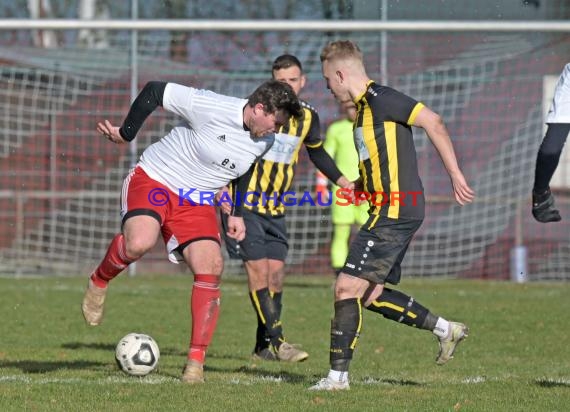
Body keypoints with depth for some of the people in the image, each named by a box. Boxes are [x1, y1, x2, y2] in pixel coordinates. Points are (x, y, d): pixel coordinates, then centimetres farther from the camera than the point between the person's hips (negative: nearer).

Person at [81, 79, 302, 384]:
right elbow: (153, 91, -16)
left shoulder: (265, 142, -1)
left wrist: (236, 213, 16)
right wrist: (125, 134, -9)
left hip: (196, 203, 6)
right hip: (153, 179, -6)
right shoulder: (211, 107, -24)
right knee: (139, 244, -34)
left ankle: (196, 362, -6)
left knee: (211, 269, -14)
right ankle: (99, 281, 1)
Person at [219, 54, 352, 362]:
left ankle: (263, 347, 11)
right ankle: (276, 342, -14)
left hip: (275, 209, 5)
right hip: (244, 203, -5)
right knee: (258, 270, -12)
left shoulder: (308, 116, 4)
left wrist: (344, 182, 24)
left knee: (276, 273, 2)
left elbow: (316, 151, 24)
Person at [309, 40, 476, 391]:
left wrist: (455, 174, -20)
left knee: (348, 287, -10)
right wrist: (359, 187, 18)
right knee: (370, 295, 13)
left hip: (395, 211, -10)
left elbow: (433, 122, -18)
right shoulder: (364, 107, 18)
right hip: (390, 212, 10)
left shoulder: (380, 99, -13)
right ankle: (445, 329, 22)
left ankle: (338, 375, -6)